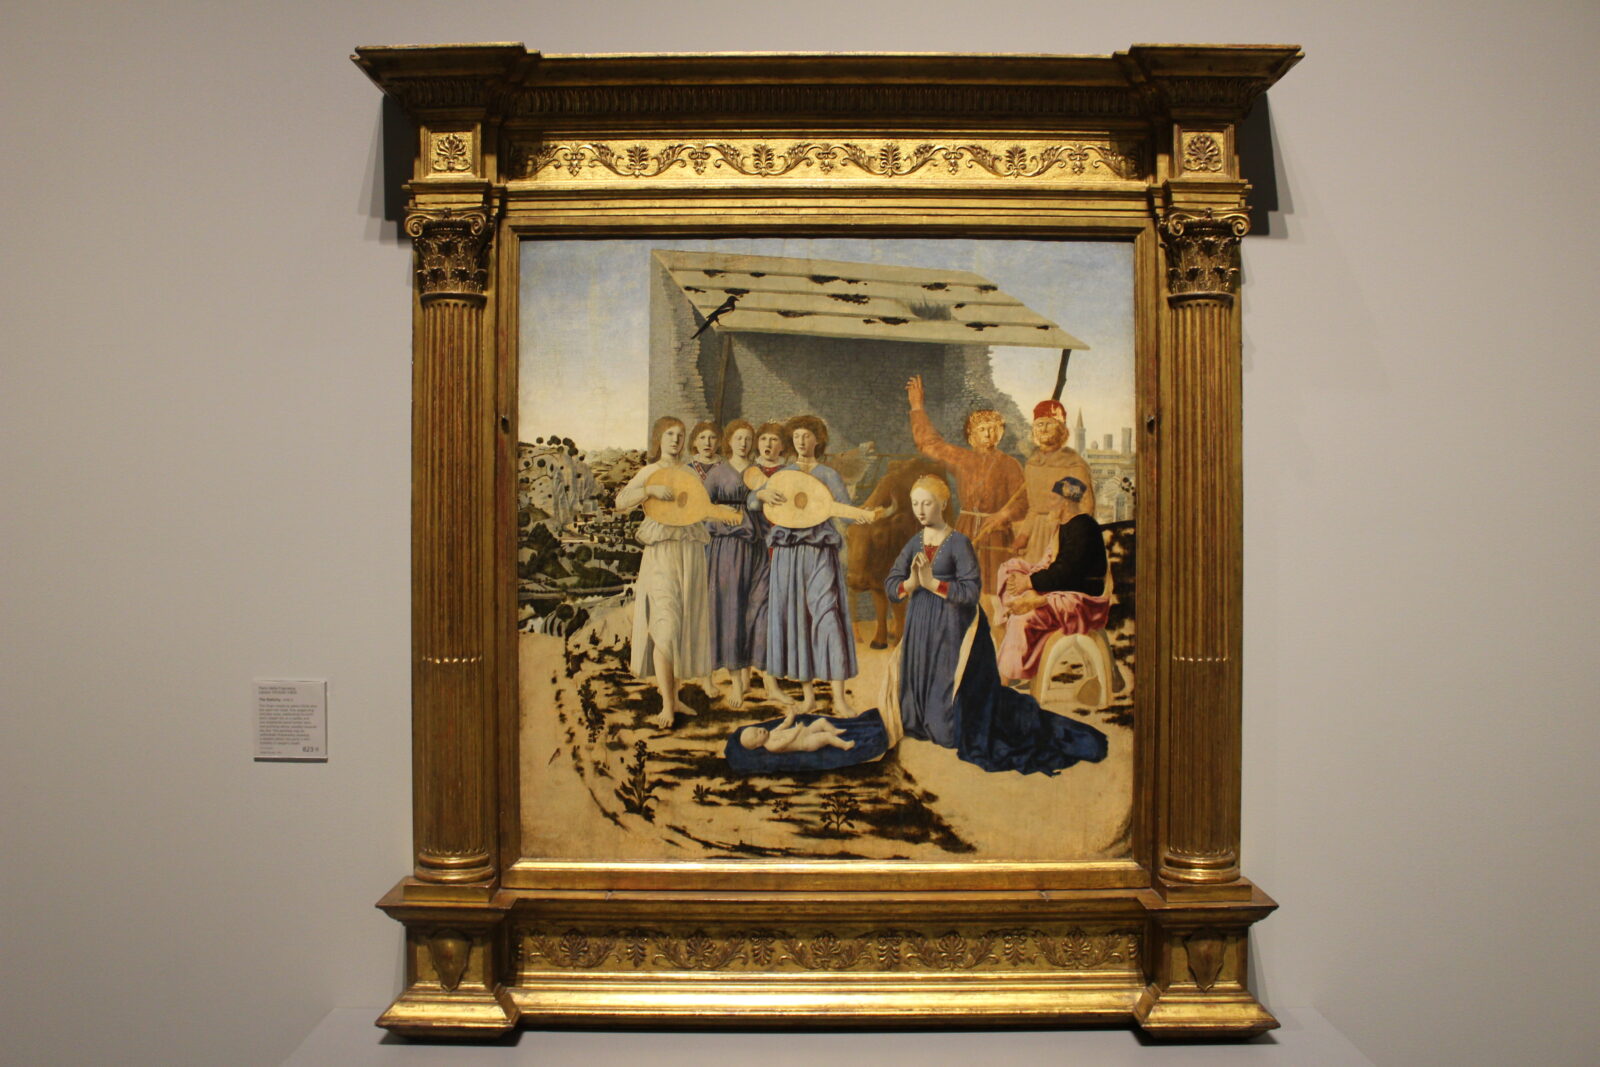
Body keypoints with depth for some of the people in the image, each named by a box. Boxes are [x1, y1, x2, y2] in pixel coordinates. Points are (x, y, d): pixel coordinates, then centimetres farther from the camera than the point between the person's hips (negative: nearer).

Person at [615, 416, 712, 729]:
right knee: (665, 624, -13)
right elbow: (621, 502, -7)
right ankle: (666, 705, -12)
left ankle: (673, 695, 18)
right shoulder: (651, 471, 4)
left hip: (691, 553, 5)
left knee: (686, 624, 7)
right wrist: (650, 490, -19)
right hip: (662, 552, -5)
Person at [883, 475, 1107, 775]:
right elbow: (890, 585, 2)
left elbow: (971, 591, -19)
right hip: (919, 631, 6)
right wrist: (911, 583, -18)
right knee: (919, 692, 12)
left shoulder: (958, 543, -11)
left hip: (952, 630, -6)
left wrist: (933, 583, -23)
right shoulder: (914, 544, 7)